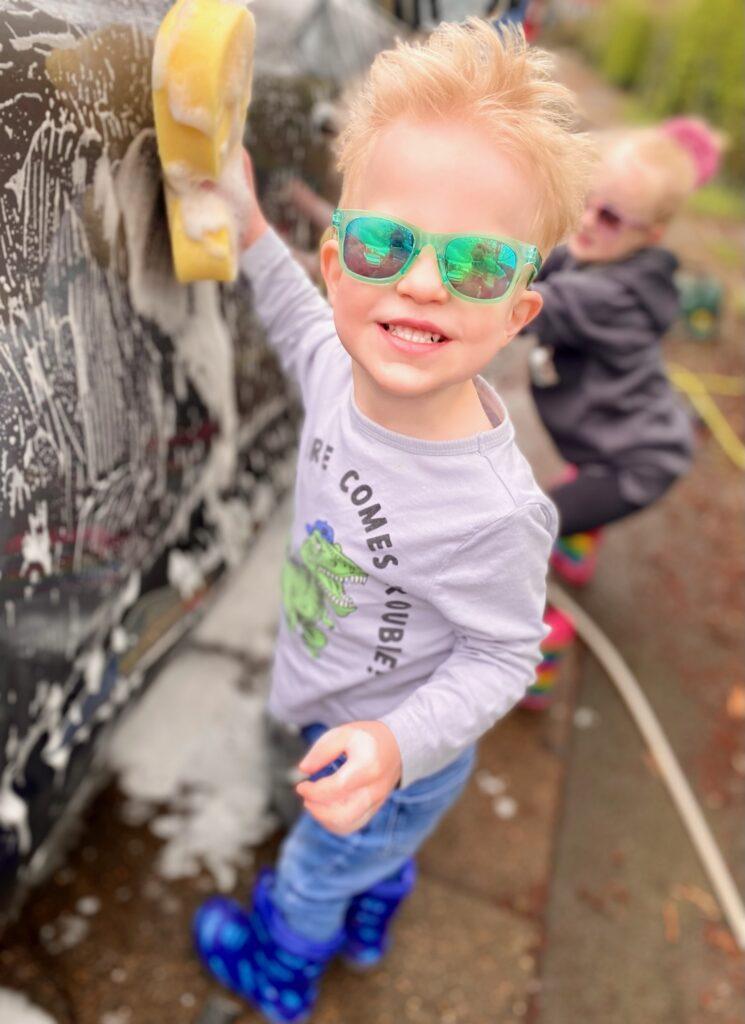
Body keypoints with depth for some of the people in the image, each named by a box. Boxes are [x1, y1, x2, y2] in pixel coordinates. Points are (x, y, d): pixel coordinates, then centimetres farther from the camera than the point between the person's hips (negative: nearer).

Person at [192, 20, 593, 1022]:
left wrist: (396, 741, -37)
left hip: (404, 753, -6)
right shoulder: (349, 372, -21)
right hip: (342, 712, 6)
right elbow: (308, 332, 4)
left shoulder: (491, 511, -42)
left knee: (311, 880, 27)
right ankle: (367, 925, 72)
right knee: (373, 848, 38)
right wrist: (252, 237, -3)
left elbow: (501, 656, -25)